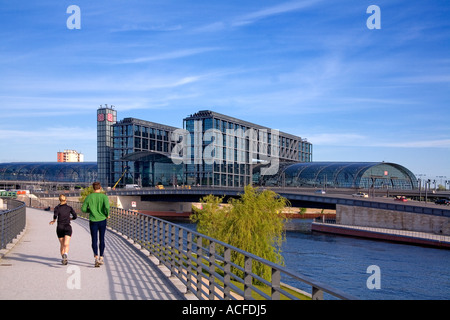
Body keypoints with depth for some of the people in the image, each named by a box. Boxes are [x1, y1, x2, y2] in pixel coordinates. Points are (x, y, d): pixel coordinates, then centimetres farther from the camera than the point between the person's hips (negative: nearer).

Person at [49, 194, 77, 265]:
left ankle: (63, 259, 26)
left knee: (62, 244, 19)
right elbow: (75, 216, -1)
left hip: (59, 227, 1)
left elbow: (55, 215, -18)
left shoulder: (57, 207, 3)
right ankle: (65, 255, -42)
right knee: (66, 244, -14)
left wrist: (54, 220, 0)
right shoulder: (69, 207, 6)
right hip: (67, 227, -1)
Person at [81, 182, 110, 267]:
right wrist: (107, 215, -3)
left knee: (94, 240, 0)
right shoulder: (104, 196, -5)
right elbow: (107, 206, -20)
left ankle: (96, 257, -19)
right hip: (102, 220, 0)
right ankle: (101, 258, 19)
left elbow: (83, 209, 2)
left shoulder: (89, 197, 1)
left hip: (93, 221, 0)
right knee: (102, 240, 13)